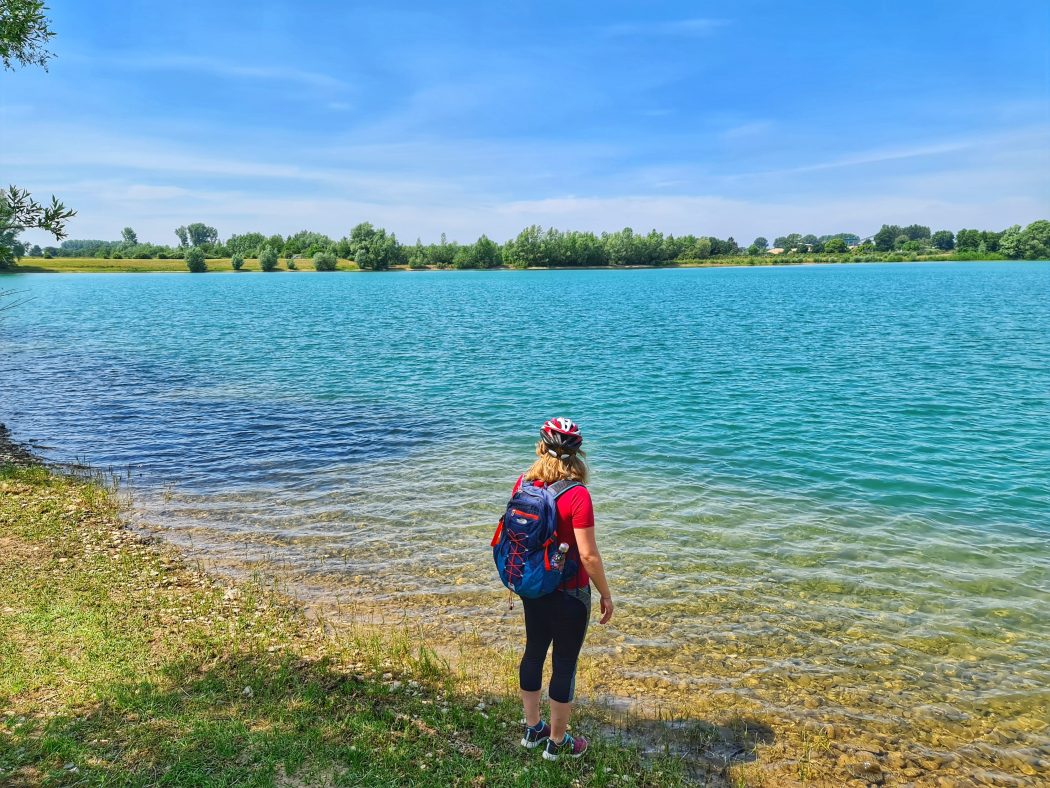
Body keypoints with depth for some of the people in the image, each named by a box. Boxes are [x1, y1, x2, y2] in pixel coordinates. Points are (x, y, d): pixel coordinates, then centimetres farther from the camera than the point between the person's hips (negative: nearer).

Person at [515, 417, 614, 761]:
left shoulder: (522, 484, -6)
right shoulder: (577, 495, -24)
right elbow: (588, 555, -22)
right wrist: (605, 594, -7)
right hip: (568, 594, -6)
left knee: (534, 652, 21)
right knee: (565, 664, 10)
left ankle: (532, 728, 39)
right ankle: (557, 742, 27)